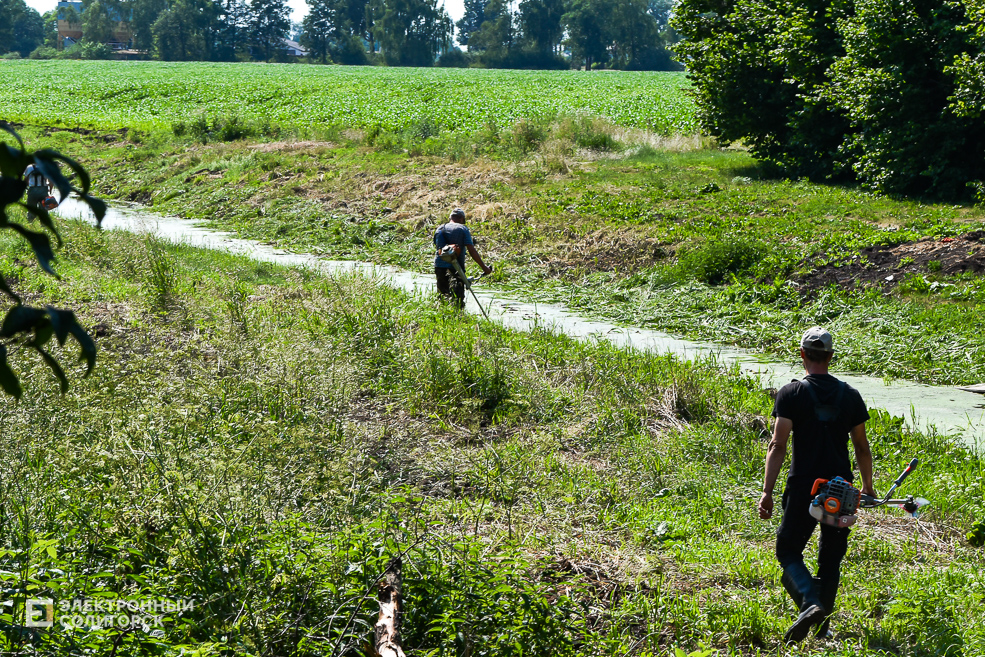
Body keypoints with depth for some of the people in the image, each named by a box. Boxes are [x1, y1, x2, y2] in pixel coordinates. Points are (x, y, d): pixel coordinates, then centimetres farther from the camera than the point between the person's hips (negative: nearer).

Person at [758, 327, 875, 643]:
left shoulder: (791, 393, -6)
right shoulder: (850, 395, 5)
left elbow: (777, 446, -12)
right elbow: (862, 447, 11)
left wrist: (767, 492, -11)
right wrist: (868, 487, 23)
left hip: (803, 489, -3)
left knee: (788, 551, 8)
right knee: (830, 559, 15)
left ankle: (810, 603, -17)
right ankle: (822, 625, 18)